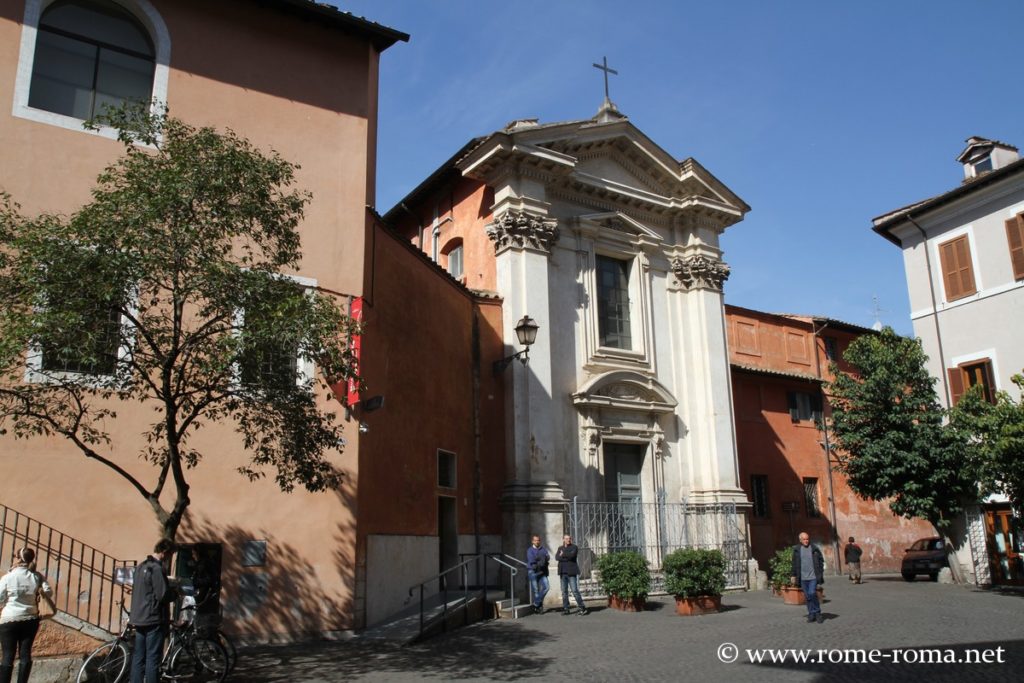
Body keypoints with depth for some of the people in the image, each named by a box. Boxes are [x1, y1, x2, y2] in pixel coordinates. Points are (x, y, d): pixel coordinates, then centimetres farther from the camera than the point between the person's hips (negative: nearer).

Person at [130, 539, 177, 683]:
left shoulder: (141, 566, 13)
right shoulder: (157, 568, -16)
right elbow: (163, 595, -20)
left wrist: (170, 588, 17)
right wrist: (175, 592, -1)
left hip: (139, 618, 9)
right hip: (154, 619, -9)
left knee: (138, 658, 10)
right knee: (153, 659, -4)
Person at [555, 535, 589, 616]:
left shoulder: (574, 547, 3)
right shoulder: (560, 548, 16)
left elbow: (572, 555, -17)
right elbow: (557, 557, -2)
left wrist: (563, 555, -3)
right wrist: (567, 558, -11)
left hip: (571, 572, -4)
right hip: (563, 572, 4)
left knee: (575, 590, -9)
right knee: (564, 591, 5)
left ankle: (583, 608, -3)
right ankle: (566, 609, 11)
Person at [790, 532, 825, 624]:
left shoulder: (814, 549, 0)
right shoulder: (796, 550, 5)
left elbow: (821, 561, 5)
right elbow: (794, 564, 10)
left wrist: (820, 574, 1)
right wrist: (793, 575, 8)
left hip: (813, 576, -2)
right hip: (803, 577, 2)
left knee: (812, 594, -13)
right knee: (807, 596, 6)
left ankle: (817, 613, 4)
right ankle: (811, 615, 15)